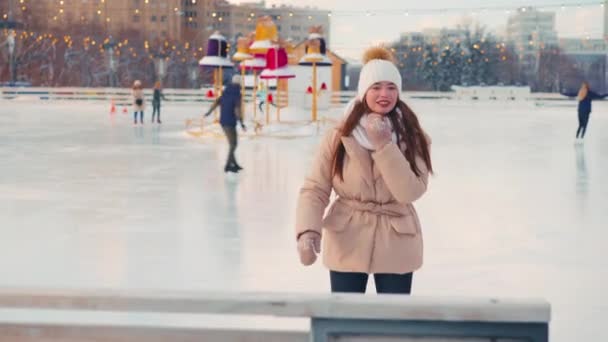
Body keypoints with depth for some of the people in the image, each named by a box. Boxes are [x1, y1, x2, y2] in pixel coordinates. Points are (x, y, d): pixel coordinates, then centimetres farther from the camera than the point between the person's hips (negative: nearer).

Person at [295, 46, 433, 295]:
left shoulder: (413, 138, -4)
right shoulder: (339, 136, -6)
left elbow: (411, 191, -16)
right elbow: (315, 190, -9)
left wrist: (384, 146, -21)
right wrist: (308, 232, -25)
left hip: (395, 247, 1)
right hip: (347, 244, 0)